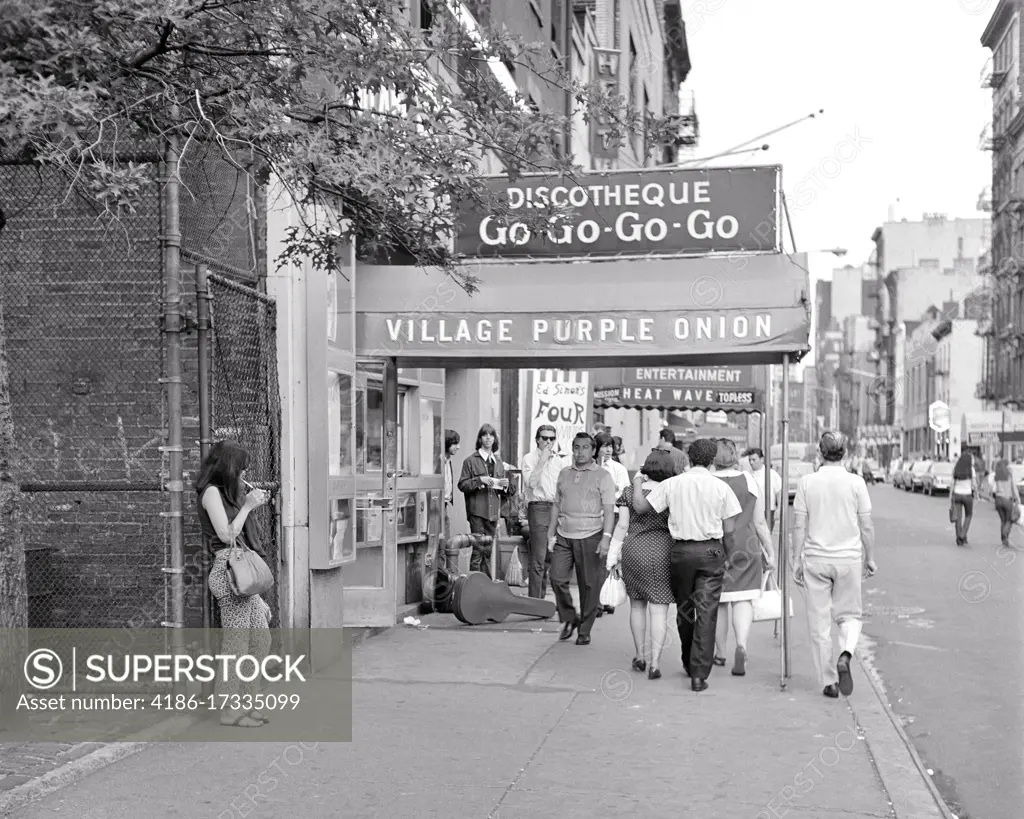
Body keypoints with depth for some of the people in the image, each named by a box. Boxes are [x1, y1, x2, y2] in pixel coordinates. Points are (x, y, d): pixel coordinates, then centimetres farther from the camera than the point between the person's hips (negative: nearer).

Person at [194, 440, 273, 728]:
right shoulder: (211, 491, -6)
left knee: (260, 639, 10)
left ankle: (246, 702, 18)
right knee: (237, 640, -7)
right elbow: (226, 535, -13)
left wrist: (253, 504, 16)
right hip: (229, 569, -10)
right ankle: (230, 708, 0)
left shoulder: (228, 493, 22)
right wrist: (247, 505, -8)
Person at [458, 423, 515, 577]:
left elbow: (503, 491, 22)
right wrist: (480, 480, -15)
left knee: (490, 549, 6)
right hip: (477, 510, -5)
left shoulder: (498, 462, 18)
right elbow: (462, 485, -3)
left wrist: (506, 485, 0)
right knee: (478, 549, -7)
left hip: (493, 511, 5)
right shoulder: (471, 461, 2)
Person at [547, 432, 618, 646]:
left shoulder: (603, 476, 1)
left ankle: (584, 631, 11)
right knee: (557, 578, -6)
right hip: (563, 537, 4)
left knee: (588, 584, 0)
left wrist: (606, 537, -13)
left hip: (589, 537, -4)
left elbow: (609, 510, -4)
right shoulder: (564, 474, 15)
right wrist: (551, 533, 14)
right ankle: (569, 618, 15)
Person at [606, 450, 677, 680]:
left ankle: (640, 656, 24)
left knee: (637, 605, 17)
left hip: (634, 550, 2)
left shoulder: (630, 492, 0)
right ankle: (655, 663, -3)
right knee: (659, 609, 0)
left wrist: (612, 556, 6)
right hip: (664, 552, -2)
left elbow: (622, 526, 0)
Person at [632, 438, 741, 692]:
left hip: (681, 550, 1)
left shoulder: (671, 484, -1)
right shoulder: (721, 487, -1)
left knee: (684, 610, 17)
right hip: (711, 550, -1)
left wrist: (637, 483, 17)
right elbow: (729, 530, -2)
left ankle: (688, 664, 31)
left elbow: (640, 507, 0)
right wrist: (730, 557, 12)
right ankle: (699, 674, -5)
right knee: (706, 613, -1)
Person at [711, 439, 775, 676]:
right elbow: (759, 522, 2)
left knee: (718, 602, 10)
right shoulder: (752, 482, 0)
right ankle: (741, 643, -21)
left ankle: (720, 653, 20)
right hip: (746, 546, 0)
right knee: (743, 599, 2)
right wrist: (770, 552, 11)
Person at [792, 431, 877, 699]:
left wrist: (796, 561, 5)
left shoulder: (806, 482, -3)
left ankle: (828, 682, 10)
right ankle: (846, 655, -13)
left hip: (815, 559, 0)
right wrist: (870, 558, 11)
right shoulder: (856, 482, -4)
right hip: (849, 557, 0)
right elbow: (866, 526, -1)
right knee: (849, 615, 16)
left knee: (819, 623, 8)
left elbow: (799, 526, -2)